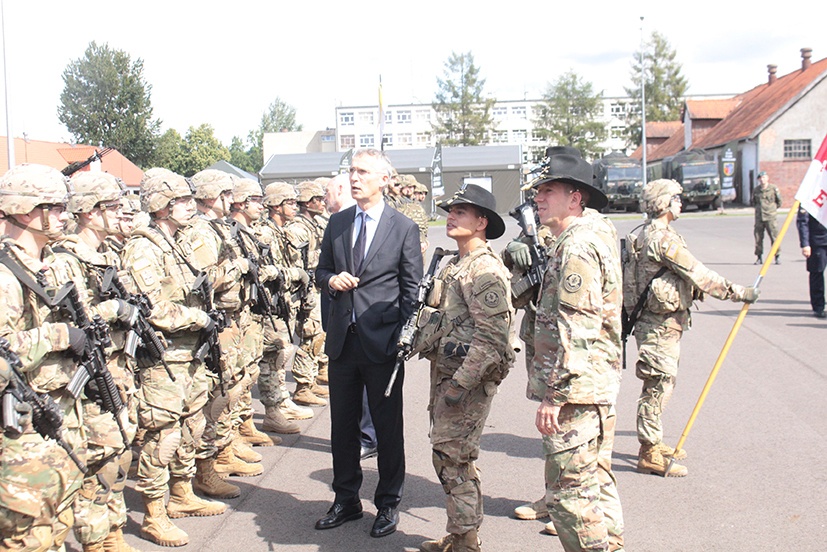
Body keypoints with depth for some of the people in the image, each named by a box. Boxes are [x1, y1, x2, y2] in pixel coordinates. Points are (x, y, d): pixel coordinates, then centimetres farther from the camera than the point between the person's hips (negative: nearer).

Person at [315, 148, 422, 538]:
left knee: (388, 427, 6)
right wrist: (332, 280, -6)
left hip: (383, 341, -4)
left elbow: (412, 290, -3)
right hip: (342, 339, 5)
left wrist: (404, 339, -9)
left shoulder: (404, 228, -3)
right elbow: (322, 271, 18)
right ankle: (346, 500, 28)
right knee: (342, 424, 13)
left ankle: (388, 504, 21)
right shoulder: (337, 223, 10)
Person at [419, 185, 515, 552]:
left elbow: (491, 337, -21)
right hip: (446, 373, 10)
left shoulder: (485, 270, -16)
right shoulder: (456, 265, 15)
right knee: (449, 456, 15)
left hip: (469, 378, -10)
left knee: (452, 457, -5)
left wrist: (460, 383, -23)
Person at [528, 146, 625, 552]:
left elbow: (574, 332, -23)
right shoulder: (596, 234, 16)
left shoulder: (576, 247, -17)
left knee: (570, 492, -6)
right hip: (600, 386, 11)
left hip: (575, 391, -11)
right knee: (596, 483, 19)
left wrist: (554, 395, -21)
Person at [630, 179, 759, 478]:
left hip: (658, 321, 11)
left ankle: (654, 443, 29)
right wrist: (739, 292, -11)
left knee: (660, 383, 18)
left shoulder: (645, 236, 13)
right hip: (661, 325, -11)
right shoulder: (663, 238, -19)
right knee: (658, 384, -6)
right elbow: (699, 275, -18)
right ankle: (649, 454, 0)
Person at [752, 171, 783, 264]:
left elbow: (779, 202, 9)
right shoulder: (756, 190, 9)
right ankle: (759, 257, 11)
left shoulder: (773, 188, -1)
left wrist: (772, 208, 10)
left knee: (774, 237, -5)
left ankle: (777, 256, 5)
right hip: (759, 217, 3)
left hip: (770, 217, -3)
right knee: (758, 237, 2)